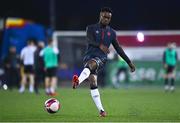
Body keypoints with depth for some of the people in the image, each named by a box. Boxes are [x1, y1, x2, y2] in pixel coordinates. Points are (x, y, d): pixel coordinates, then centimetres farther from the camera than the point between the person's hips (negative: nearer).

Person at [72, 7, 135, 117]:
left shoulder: (111, 32, 18)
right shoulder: (91, 28, 11)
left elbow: (118, 49, 23)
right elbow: (90, 40, -9)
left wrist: (129, 62, 21)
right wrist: (100, 45, -30)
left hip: (101, 58, -1)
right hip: (89, 56, 1)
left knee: (91, 64, -37)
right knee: (93, 83, -13)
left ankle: (78, 81, -63)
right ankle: (101, 110, -11)